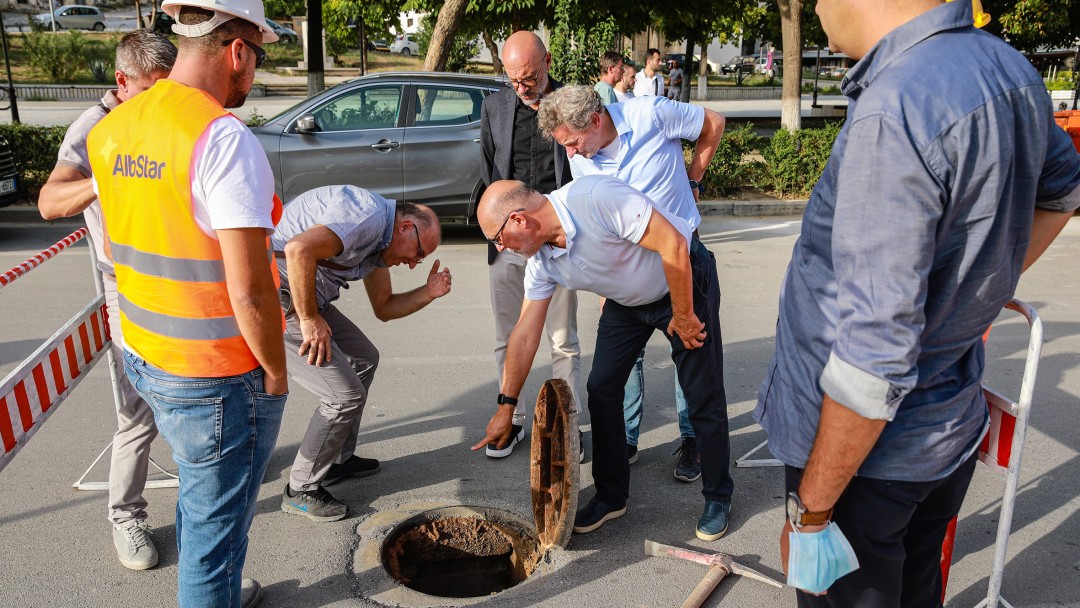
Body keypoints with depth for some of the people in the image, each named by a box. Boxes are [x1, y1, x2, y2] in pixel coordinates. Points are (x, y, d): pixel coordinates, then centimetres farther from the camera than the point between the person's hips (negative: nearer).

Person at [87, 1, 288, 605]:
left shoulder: (112, 129, 4)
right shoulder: (225, 137, -23)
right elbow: (250, 291, -25)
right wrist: (276, 372, -10)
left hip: (144, 356, 9)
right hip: (217, 378, -9)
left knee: (199, 499, 28)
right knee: (216, 523, 10)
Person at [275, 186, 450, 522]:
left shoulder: (379, 242, 14)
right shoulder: (370, 216, -19)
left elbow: (384, 307, 21)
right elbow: (298, 249, -33)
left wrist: (428, 293, 5)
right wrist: (310, 320, -24)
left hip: (301, 299, 11)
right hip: (275, 300, -11)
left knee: (363, 359, 21)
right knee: (346, 394, -9)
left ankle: (337, 460, 32)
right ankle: (302, 490, 9)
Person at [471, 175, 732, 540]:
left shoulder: (597, 197, -35)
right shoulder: (541, 261, -11)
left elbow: (673, 246, -31)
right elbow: (525, 335, -4)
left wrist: (682, 318, -22)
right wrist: (506, 407, 0)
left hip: (686, 281, -6)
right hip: (627, 300, 7)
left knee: (703, 399, -2)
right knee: (601, 389, 2)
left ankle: (717, 497, 19)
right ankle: (611, 496, 18)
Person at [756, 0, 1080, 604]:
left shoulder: (893, 113, -29)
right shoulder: (1009, 70, -1)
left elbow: (874, 354, -29)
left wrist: (811, 510, -19)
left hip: (868, 451, -8)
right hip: (956, 430, 8)